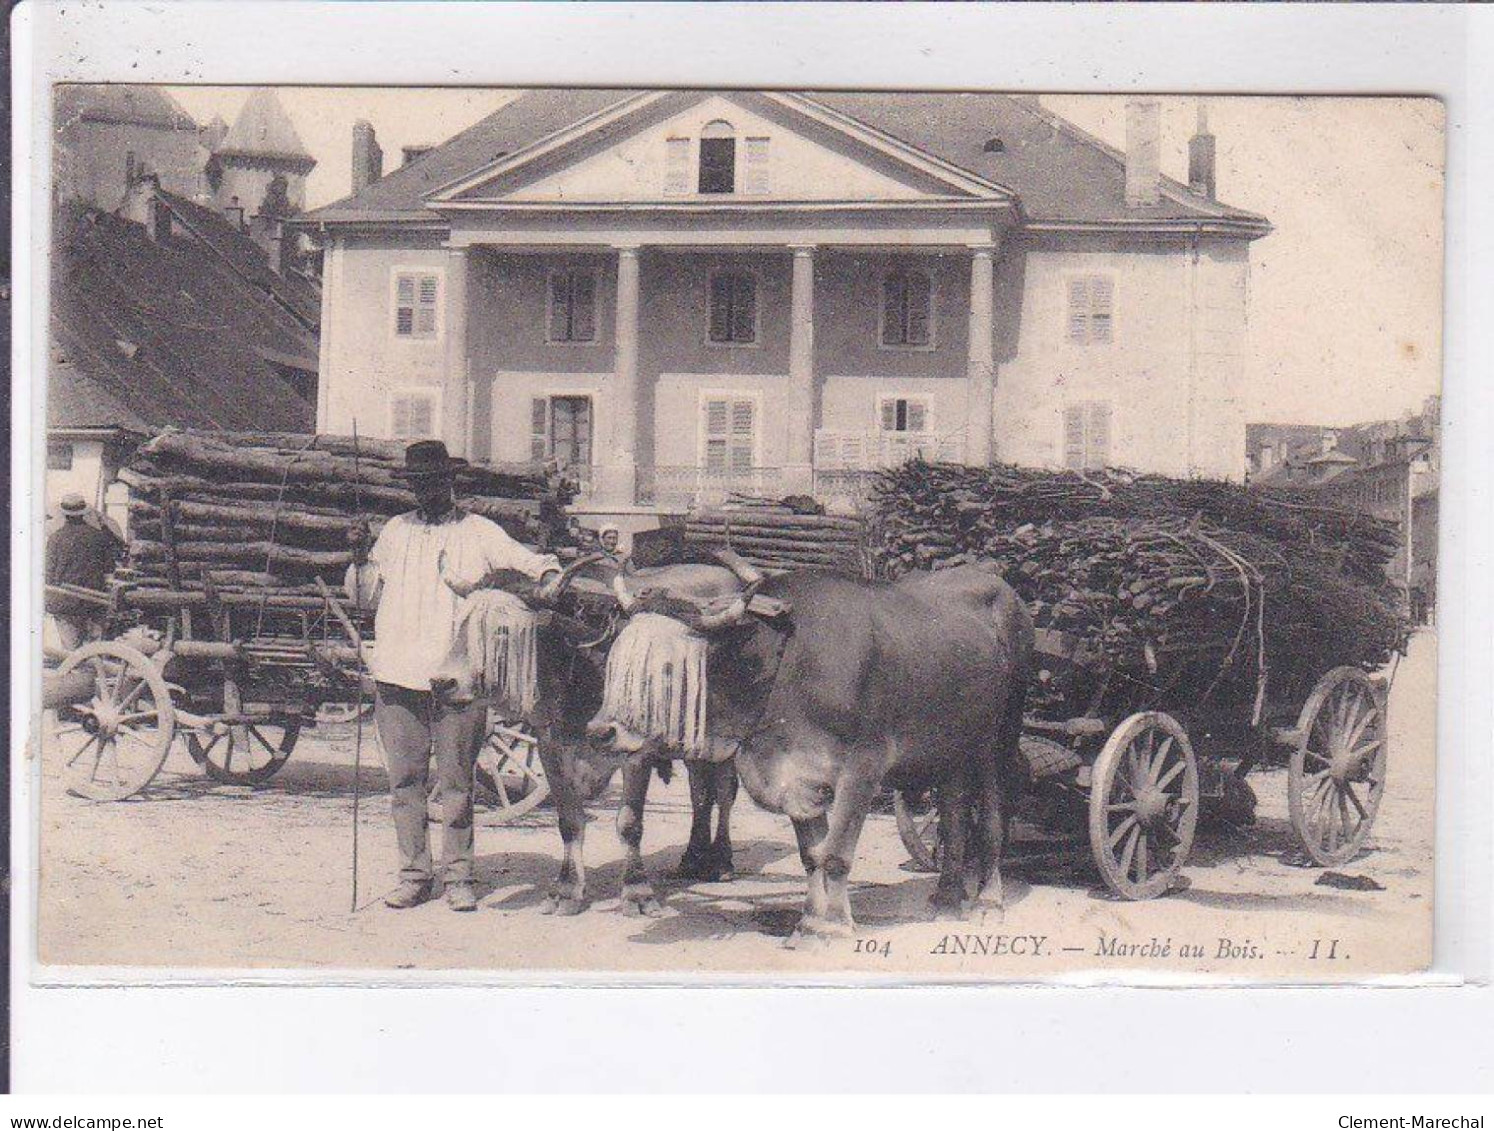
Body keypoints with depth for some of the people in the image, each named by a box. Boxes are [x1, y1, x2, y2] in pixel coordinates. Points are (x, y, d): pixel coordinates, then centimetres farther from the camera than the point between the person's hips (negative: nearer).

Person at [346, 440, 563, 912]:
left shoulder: (480, 533, 7)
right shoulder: (395, 531, 15)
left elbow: (535, 562, 4)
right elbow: (365, 598, 19)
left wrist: (548, 577, -17)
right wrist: (359, 558, 2)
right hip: (399, 676, 3)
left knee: (457, 782, 2)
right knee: (405, 780, 5)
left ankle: (458, 877, 11)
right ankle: (414, 875, 15)